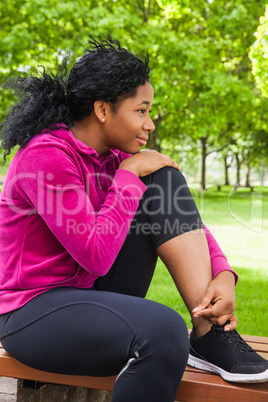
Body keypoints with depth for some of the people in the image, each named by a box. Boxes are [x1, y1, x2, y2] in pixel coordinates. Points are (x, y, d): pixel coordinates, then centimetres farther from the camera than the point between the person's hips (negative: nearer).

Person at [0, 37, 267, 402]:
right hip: (34, 313, -7)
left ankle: (211, 333, -13)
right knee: (164, 330, -36)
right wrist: (129, 175, -17)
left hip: (93, 292, 7)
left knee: (163, 181, -9)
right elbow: (96, 255, -24)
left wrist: (223, 275, -15)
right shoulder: (46, 156, -20)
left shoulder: (114, 158, 3)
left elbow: (182, 218, 2)